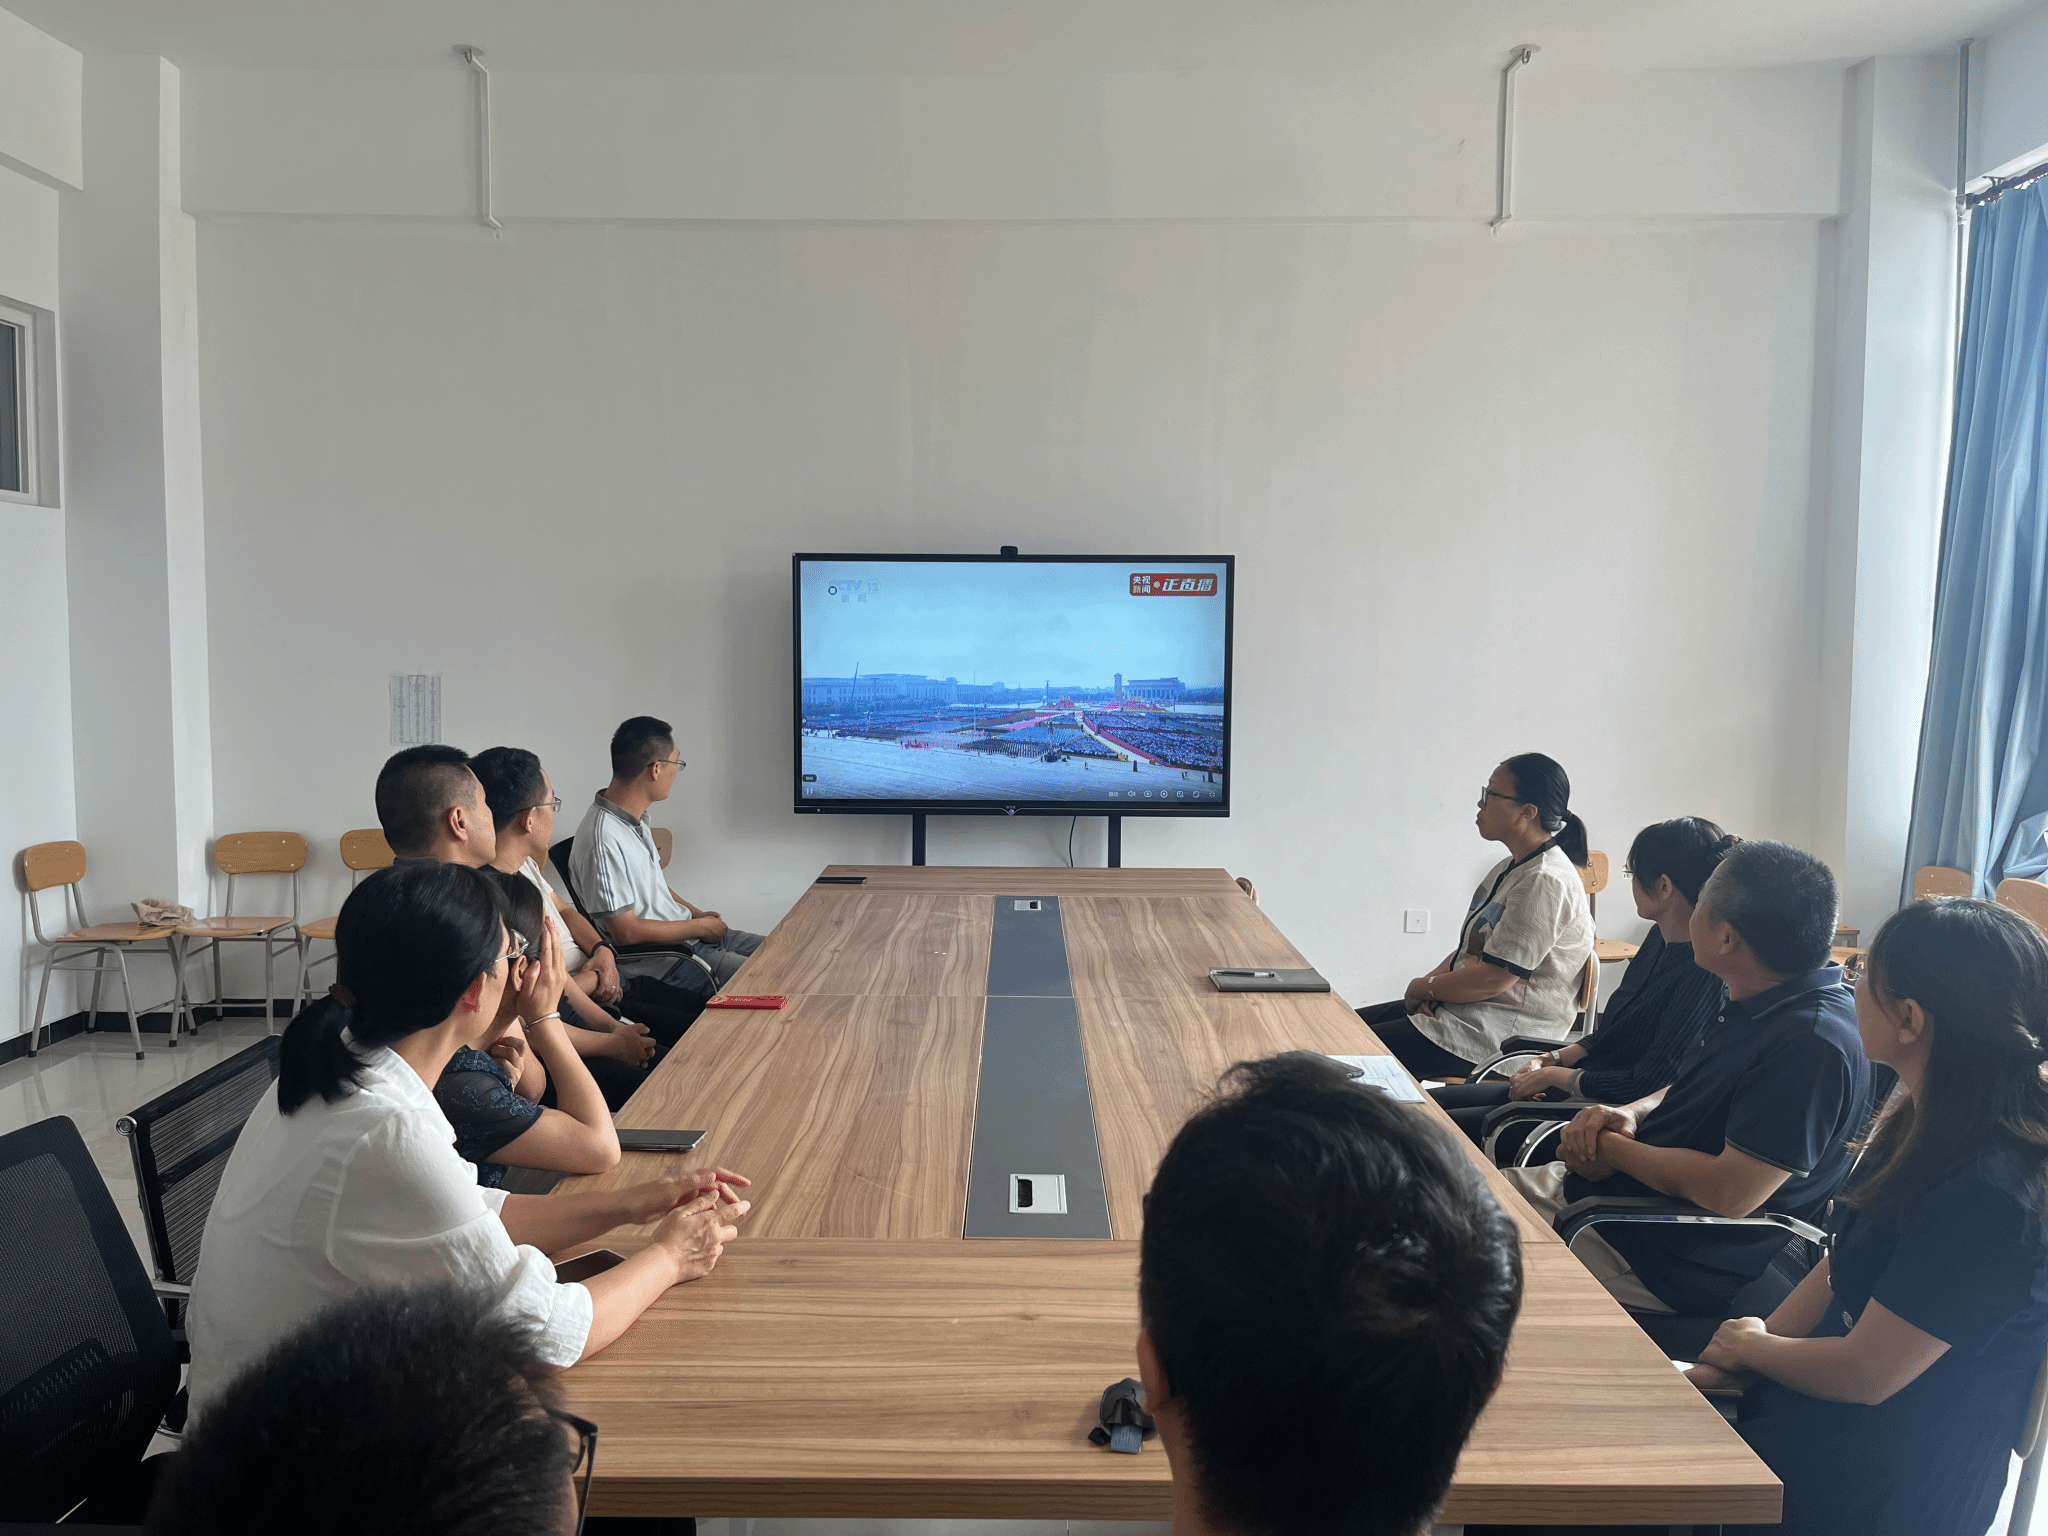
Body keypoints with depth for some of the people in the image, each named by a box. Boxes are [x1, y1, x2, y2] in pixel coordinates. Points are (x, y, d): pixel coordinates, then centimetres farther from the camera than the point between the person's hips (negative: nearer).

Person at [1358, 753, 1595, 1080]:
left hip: (1500, 1037, -10)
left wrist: (1424, 987, -8)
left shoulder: (1545, 882, -20)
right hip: (1461, 1008, 10)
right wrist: (1431, 984, -1)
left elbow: (1494, 978, -23)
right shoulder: (1510, 869, 14)